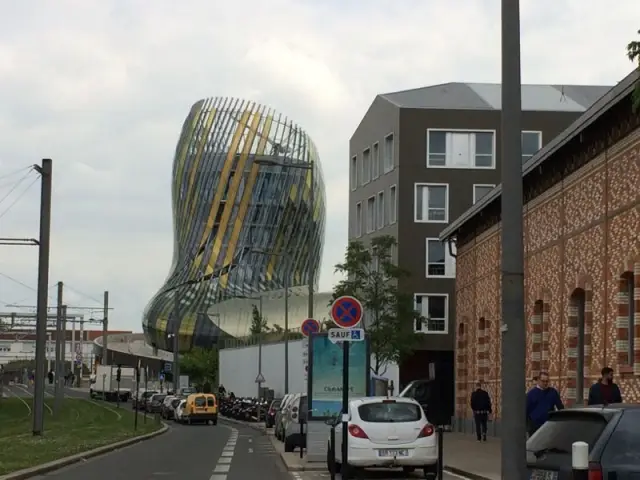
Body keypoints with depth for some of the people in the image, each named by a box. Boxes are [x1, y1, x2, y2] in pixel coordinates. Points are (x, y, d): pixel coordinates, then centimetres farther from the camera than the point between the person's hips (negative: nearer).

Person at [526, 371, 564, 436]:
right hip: (534, 426, -2)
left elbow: (560, 407, 10)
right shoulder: (531, 393, 0)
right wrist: (526, 426, -3)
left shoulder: (553, 392, 5)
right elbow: (526, 410, 0)